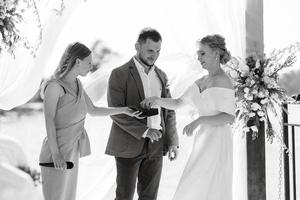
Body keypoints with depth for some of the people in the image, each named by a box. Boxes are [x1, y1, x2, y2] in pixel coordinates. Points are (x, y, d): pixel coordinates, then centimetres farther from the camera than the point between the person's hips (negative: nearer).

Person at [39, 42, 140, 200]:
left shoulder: (76, 84, 9)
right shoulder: (54, 86, -16)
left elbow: (92, 110, 16)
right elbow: (49, 121, -17)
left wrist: (124, 110, 11)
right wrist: (55, 153, -20)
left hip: (72, 150, 9)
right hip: (57, 151, -9)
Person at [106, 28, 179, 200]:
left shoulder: (161, 76, 12)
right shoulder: (120, 74, -7)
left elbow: (169, 110, 14)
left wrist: (173, 141, 3)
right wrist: (144, 131, -21)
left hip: (155, 146, 5)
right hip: (129, 145, -5)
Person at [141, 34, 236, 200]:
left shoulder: (223, 81, -14)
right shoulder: (202, 81, 13)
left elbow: (229, 117, -19)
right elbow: (177, 103, 12)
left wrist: (199, 120, -27)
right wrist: (157, 101, -6)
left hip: (217, 143, -9)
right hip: (203, 141, 9)